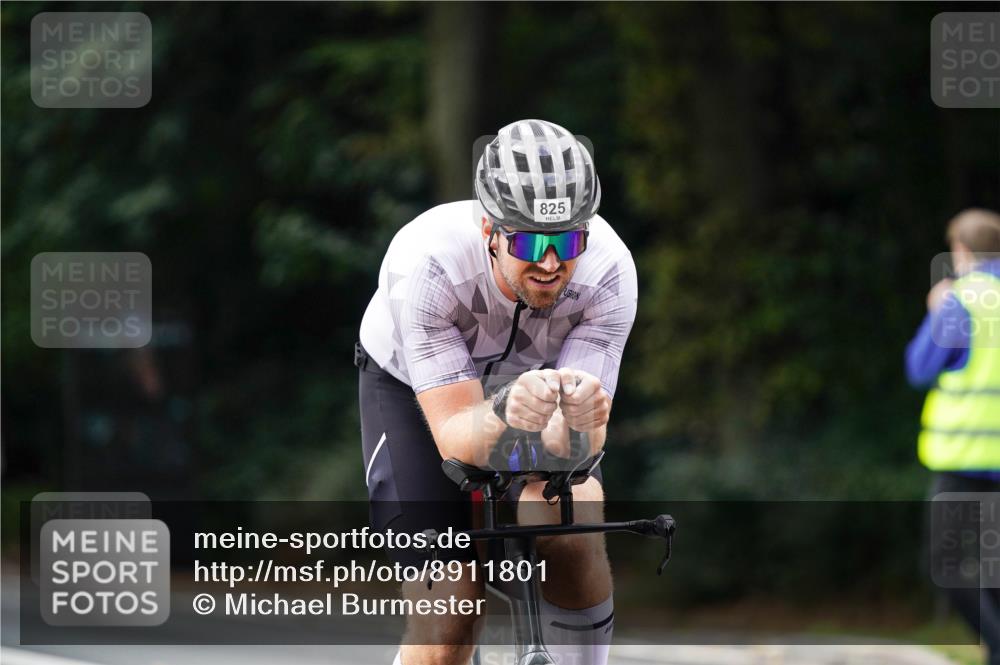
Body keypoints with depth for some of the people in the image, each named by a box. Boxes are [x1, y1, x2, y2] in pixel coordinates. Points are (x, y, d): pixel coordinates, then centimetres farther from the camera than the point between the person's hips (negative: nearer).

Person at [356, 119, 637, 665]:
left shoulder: (609, 269, -33)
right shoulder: (427, 264, -39)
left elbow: (573, 449, -35)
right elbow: (454, 440, -41)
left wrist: (581, 414, -58)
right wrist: (505, 413, -63)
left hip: (532, 371, 2)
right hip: (412, 388, -2)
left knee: (572, 516, -28)